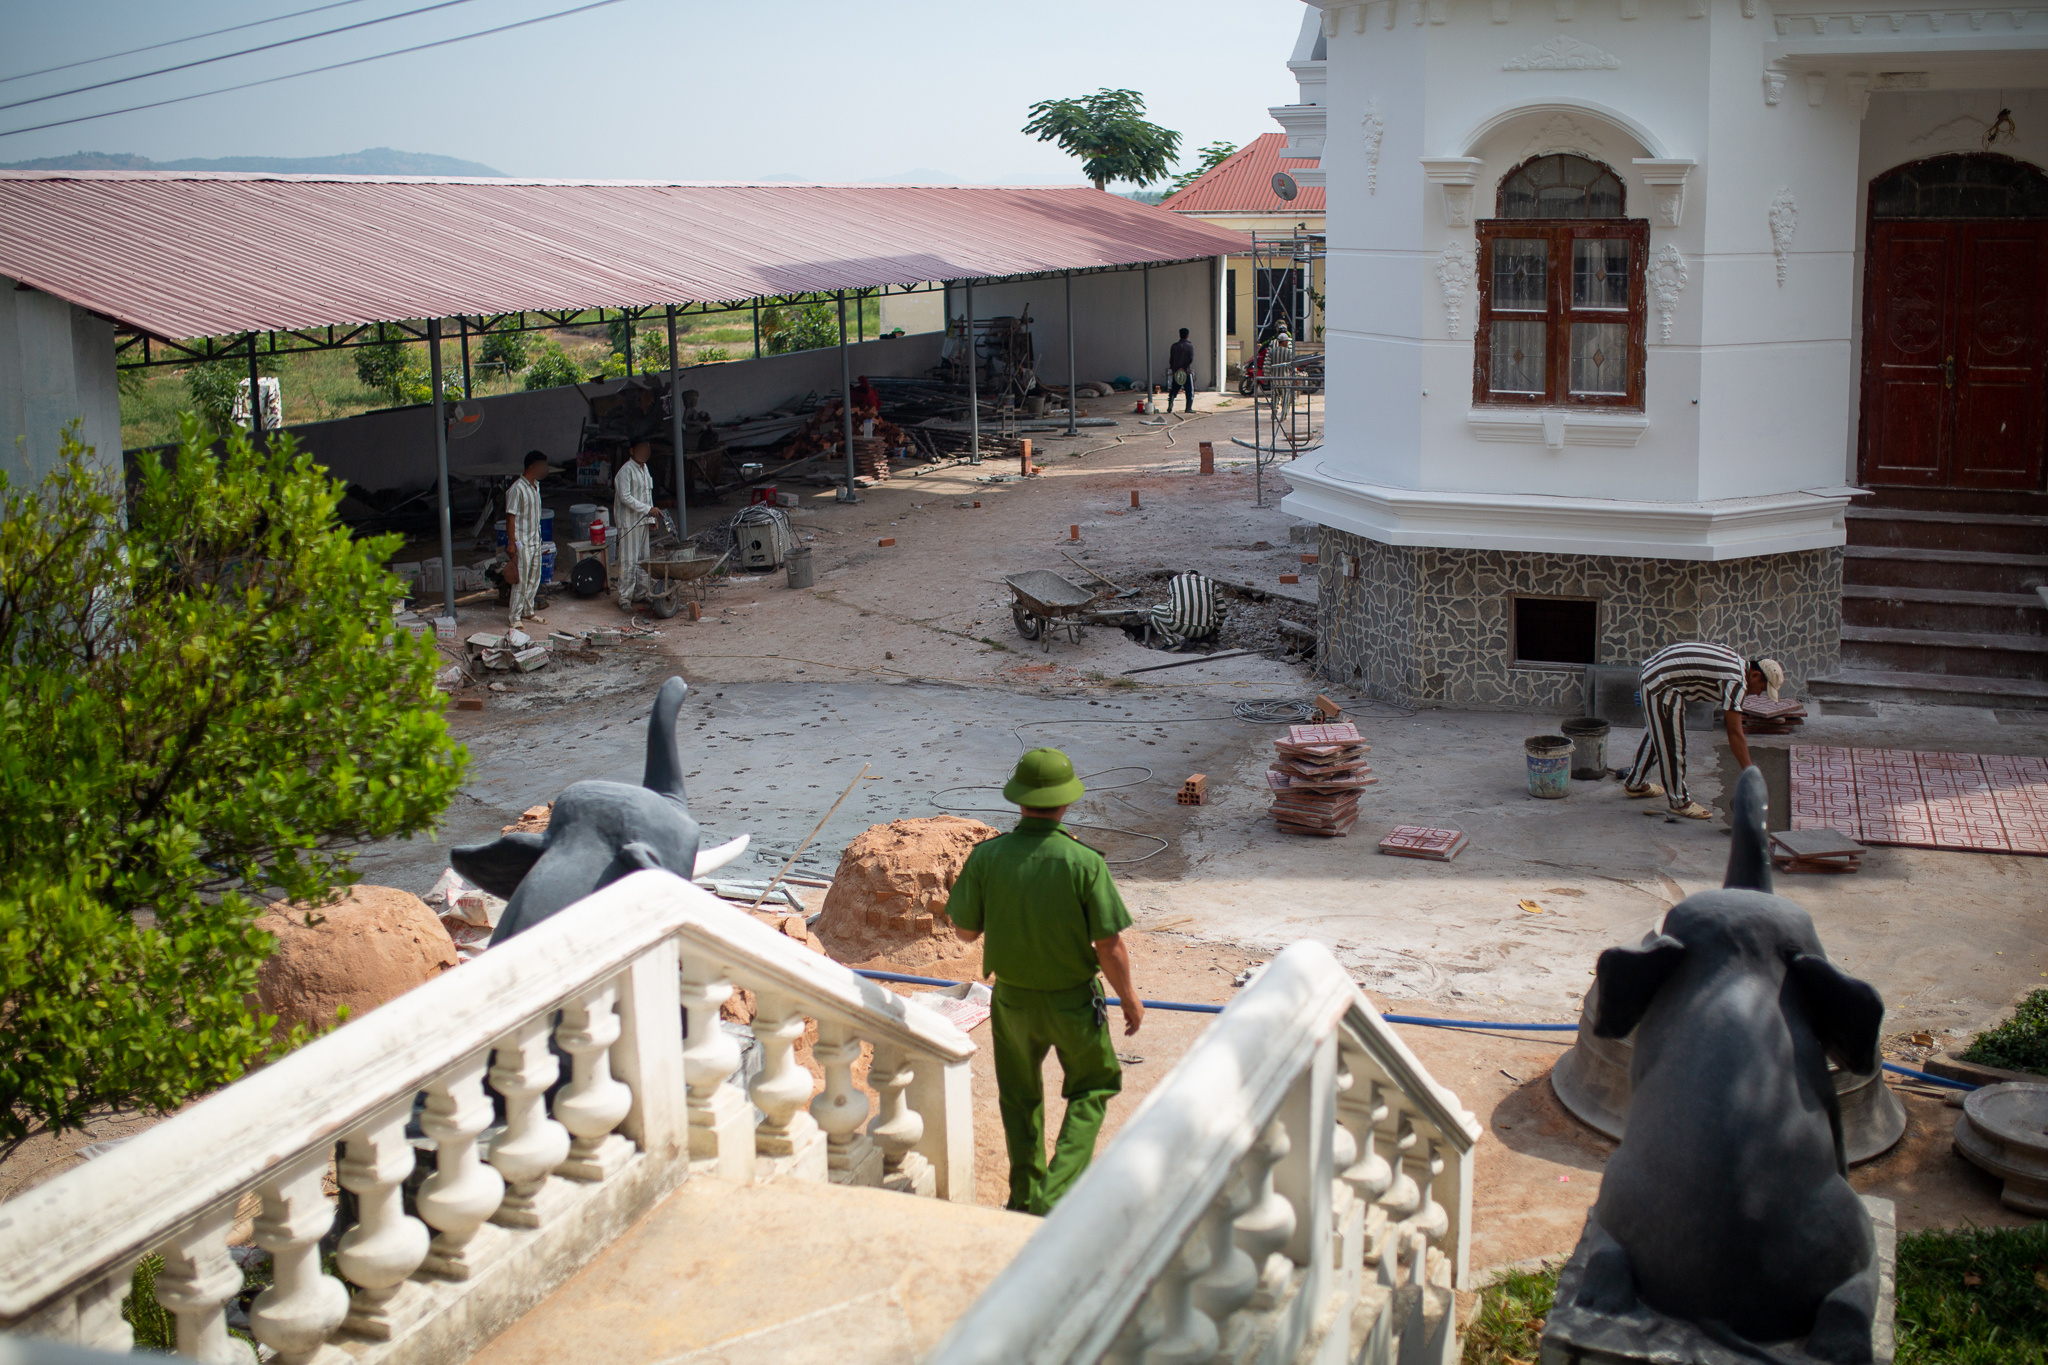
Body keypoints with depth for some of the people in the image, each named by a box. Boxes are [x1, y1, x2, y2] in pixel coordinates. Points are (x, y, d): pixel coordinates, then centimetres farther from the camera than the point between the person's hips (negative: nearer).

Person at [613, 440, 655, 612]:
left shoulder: (644, 468, 14)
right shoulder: (626, 470, -15)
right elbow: (625, 497, -20)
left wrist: (651, 517, 17)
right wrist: (647, 509, -21)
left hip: (642, 520, 9)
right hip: (628, 521, -9)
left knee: (643, 558, 13)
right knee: (628, 561, -7)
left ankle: (642, 592, 22)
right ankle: (624, 599, -3)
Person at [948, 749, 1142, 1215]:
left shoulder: (987, 856, -15)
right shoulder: (1085, 862, -21)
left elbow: (965, 931, -4)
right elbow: (1109, 946, -17)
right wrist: (1129, 996, 0)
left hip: (1012, 999, 2)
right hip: (1073, 1000, -2)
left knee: (1020, 1098, 23)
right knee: (1092, 1089, 19)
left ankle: (1026, 1196, 33)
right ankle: (1057, 1192, 6)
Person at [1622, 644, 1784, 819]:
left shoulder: (1736, 659, 9)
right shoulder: (1736, 681, -19)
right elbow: (1734, 732, -21)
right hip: (1661, 684, -11)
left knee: (1655, 735, 26)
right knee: (1671, 745, -3)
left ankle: (1634, 783, 41)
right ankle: (1680, 802, 8)